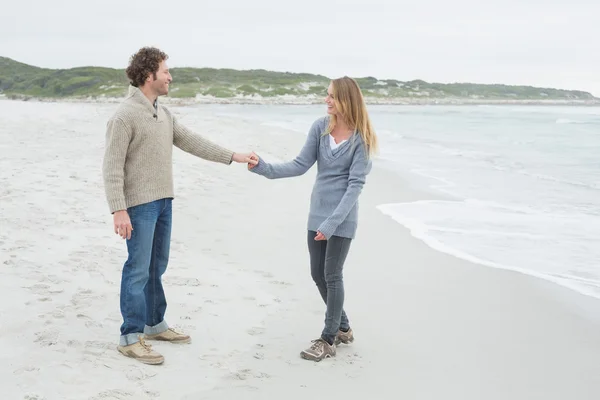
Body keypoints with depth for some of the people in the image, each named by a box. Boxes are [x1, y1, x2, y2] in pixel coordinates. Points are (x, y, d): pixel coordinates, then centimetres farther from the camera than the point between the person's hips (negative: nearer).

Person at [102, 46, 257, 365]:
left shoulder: (163, 114, 12)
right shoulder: (125, 115, -14)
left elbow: (191, 142, 16)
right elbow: (112, 167, -16)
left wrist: (232, 156, 14)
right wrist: (118, 210, -22)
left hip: (163, 201, 8)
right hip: (139, 205, -8)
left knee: (157, 266, 15)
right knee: (138, 270, -4)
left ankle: (154, 324, 28)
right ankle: (130, 337, 4)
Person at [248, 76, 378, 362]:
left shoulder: (361, 138, -14)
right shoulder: (321, 127, -1)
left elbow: (356, 184, -16)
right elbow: (301, 165, 0)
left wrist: (332, 222, -22)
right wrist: (263, 167, -12)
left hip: (342, 215, -6)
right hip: (317, 212, 6)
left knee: (332, 275, -1)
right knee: (318, 274, 12)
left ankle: (328, 340, 13)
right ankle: (342, 328, 31)